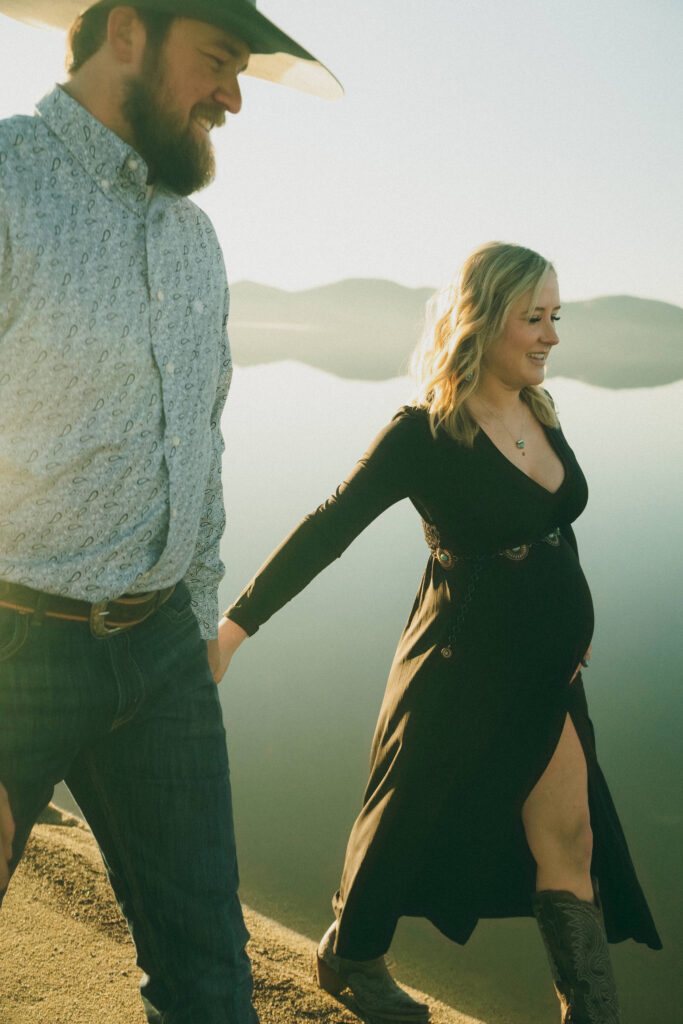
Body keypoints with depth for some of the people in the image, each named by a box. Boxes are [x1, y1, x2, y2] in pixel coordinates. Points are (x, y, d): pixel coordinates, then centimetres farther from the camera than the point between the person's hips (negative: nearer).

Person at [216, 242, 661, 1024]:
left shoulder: (541, 416, 4)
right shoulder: (425, 433, -17)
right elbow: (328, 530, -18)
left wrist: (571, 625, 21)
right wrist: (238, 621, -21)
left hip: (546, 672, 7)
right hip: (463, 672, -6)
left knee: (570, 843, 9)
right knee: (413, 821, 13)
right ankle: (349, 957, 39)